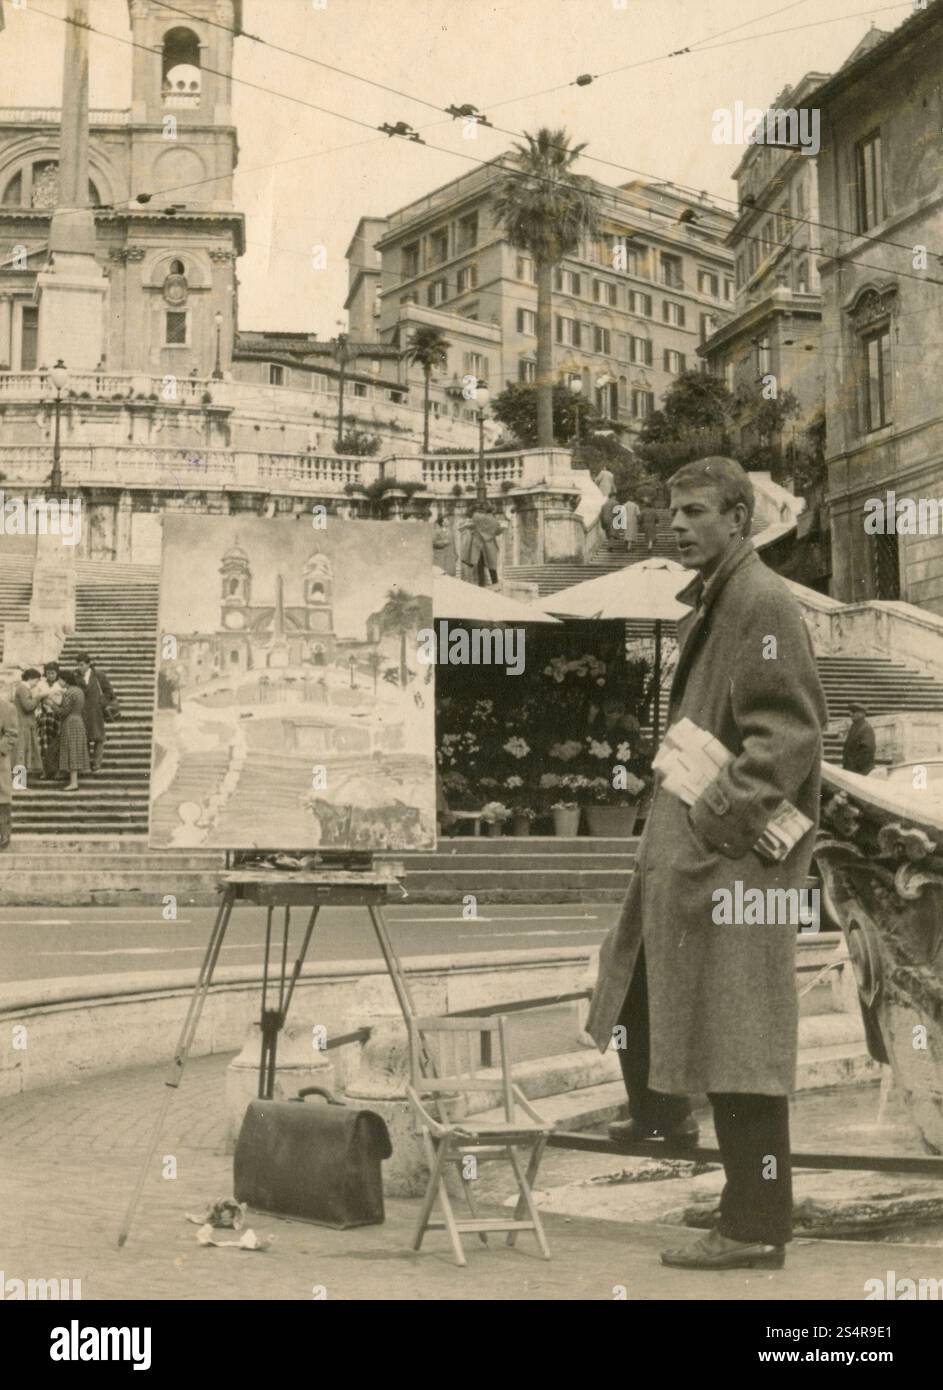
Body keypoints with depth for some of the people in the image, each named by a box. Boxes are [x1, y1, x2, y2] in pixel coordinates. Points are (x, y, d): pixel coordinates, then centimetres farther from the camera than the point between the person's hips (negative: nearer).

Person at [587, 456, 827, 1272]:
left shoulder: (764, 604, -13)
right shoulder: (707, 600, 16)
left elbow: (791, 731, -20)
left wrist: (722, 814, -23)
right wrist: (677, 790, 14)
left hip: (735, 850, -10)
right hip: (681, 840, 10)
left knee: (734, 1036, -5)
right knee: (635, 977, 22)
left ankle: (757, 1228, 5)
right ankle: (661, 1116, 43)